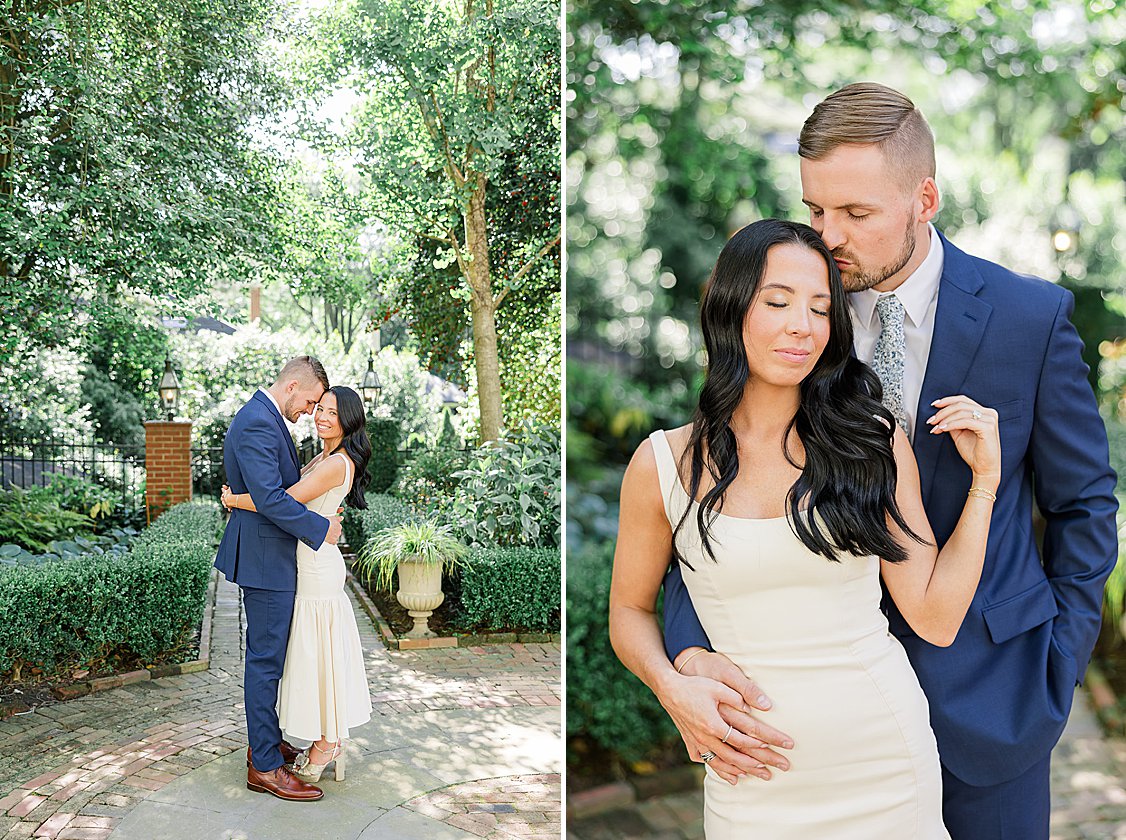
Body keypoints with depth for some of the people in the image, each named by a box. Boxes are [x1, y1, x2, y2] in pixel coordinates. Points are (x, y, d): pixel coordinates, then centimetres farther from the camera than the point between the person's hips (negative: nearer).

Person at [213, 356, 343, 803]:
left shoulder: (263, 417, 13)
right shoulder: (257, 423, -21)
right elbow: (269, 498, -28)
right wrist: (320, 528, -20)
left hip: (266, 553, 11)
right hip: (266, 559, -11)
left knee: (265, 654, 20)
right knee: (266, 660, -4)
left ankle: (264, 741, 33)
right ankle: (264, 766, 5)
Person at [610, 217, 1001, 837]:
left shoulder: (874, 441, -3)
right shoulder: (662, 464, -6)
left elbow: (936, 619, -4)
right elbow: (630, 610, 5)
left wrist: (984, 479, -7)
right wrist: (674, 687, -13)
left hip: (889, 761, 1)